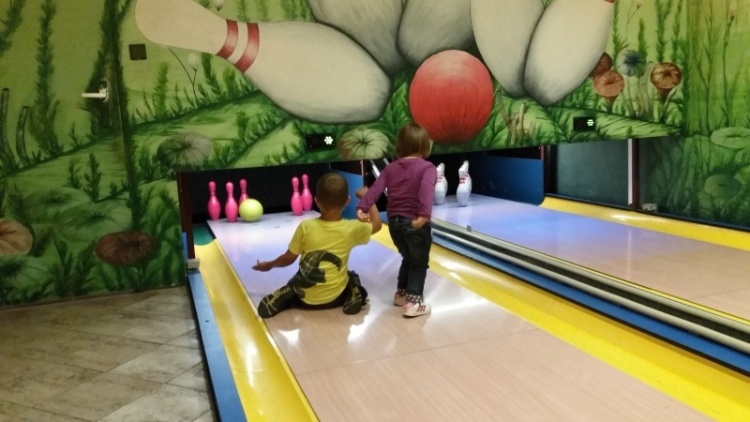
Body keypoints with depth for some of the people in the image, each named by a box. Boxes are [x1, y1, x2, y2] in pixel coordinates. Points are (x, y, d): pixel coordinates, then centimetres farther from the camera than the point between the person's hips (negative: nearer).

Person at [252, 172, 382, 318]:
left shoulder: (306, 227, -15)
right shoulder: (351, 228, -15)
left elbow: (288, 258, -4)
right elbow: (377, 224, 4)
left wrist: (268, 265, 15)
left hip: (306, 296, 1)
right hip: (335, 296, 0)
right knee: (352, 278, 27)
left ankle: (282, 300, 4)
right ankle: (352, 297, 2)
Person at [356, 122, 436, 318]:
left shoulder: (391, 168, 7)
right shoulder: (427, 167, -8)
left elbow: (375, 188, -5)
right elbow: (426, 190, -26)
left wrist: (362, 208, -13)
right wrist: (424, 215, -37)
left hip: (395, 222, 5)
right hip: (415, 223, -5)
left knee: (408, 259, 26)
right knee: (419, 262, 11)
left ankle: (401, 294, 35)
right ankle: (413, 302, 6)